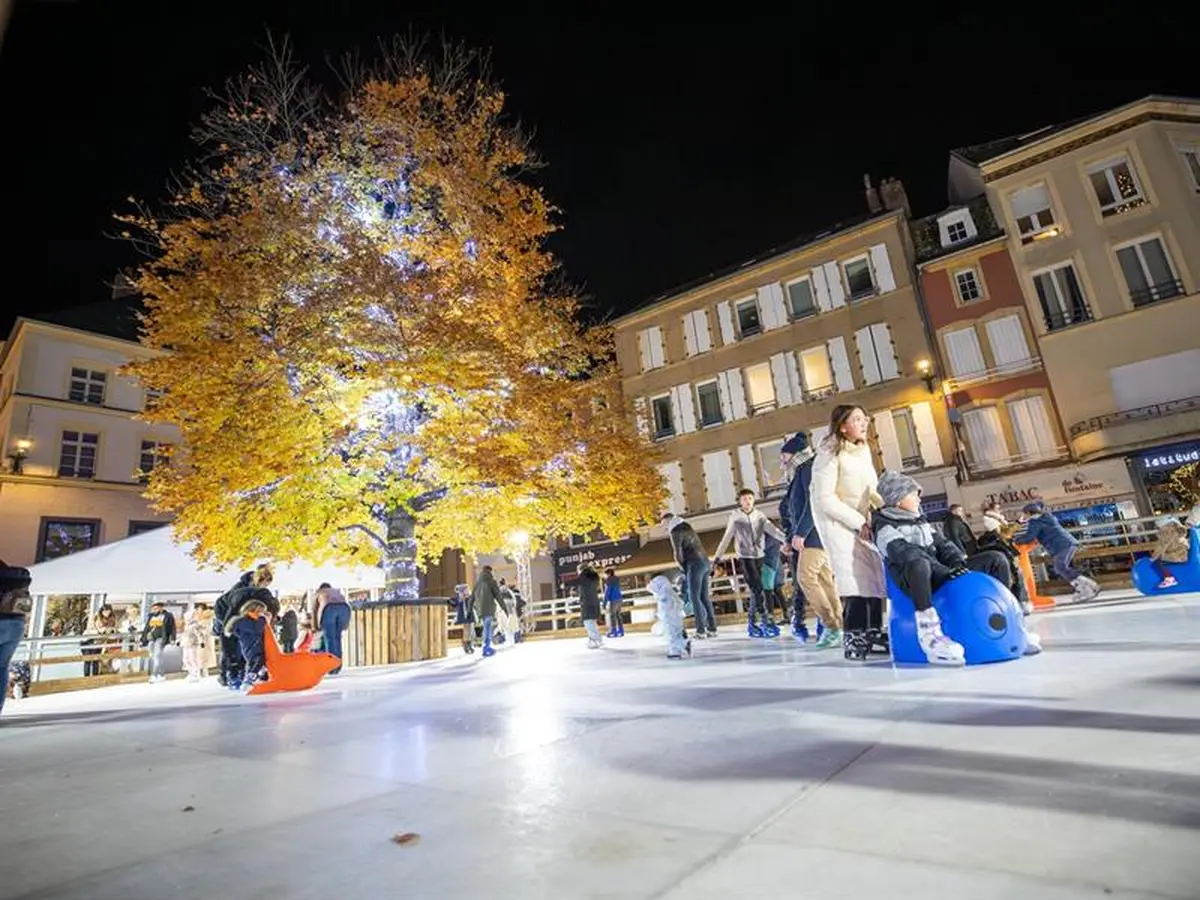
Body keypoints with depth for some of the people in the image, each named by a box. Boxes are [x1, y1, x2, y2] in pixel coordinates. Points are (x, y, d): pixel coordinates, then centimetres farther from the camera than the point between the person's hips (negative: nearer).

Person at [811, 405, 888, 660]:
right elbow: (825, 498, -21)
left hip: (862, 520, 8)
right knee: (855, 578, -14)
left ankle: (873, 631, 21)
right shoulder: (829, 454, -19)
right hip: (836, 520, -7)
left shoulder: (863, 449, 5)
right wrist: (858, 522, -20)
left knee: (876, 573, 6)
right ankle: (853, 637, -3)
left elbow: (870, 487, 15)